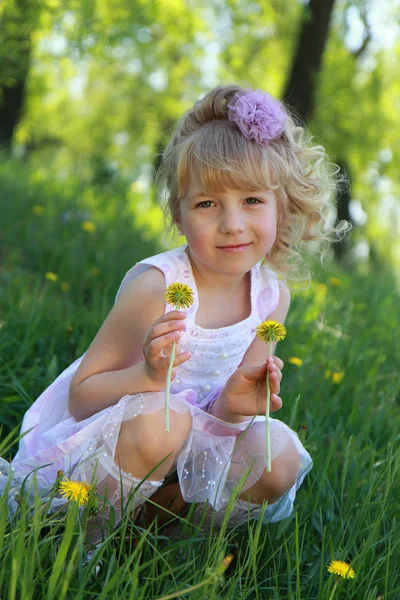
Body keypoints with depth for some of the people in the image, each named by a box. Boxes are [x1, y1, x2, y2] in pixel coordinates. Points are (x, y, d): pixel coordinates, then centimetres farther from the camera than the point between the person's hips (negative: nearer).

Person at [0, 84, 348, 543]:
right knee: (159, 417, -35)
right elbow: (80, 397, -20)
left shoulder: (272, 294, -7)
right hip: (85, 446, -5)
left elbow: (217, 410, 1)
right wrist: (148, 375, -39)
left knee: (278, 457, -15)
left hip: (186, 442, 5)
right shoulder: (155, 286, -24)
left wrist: (234, 403, -23)